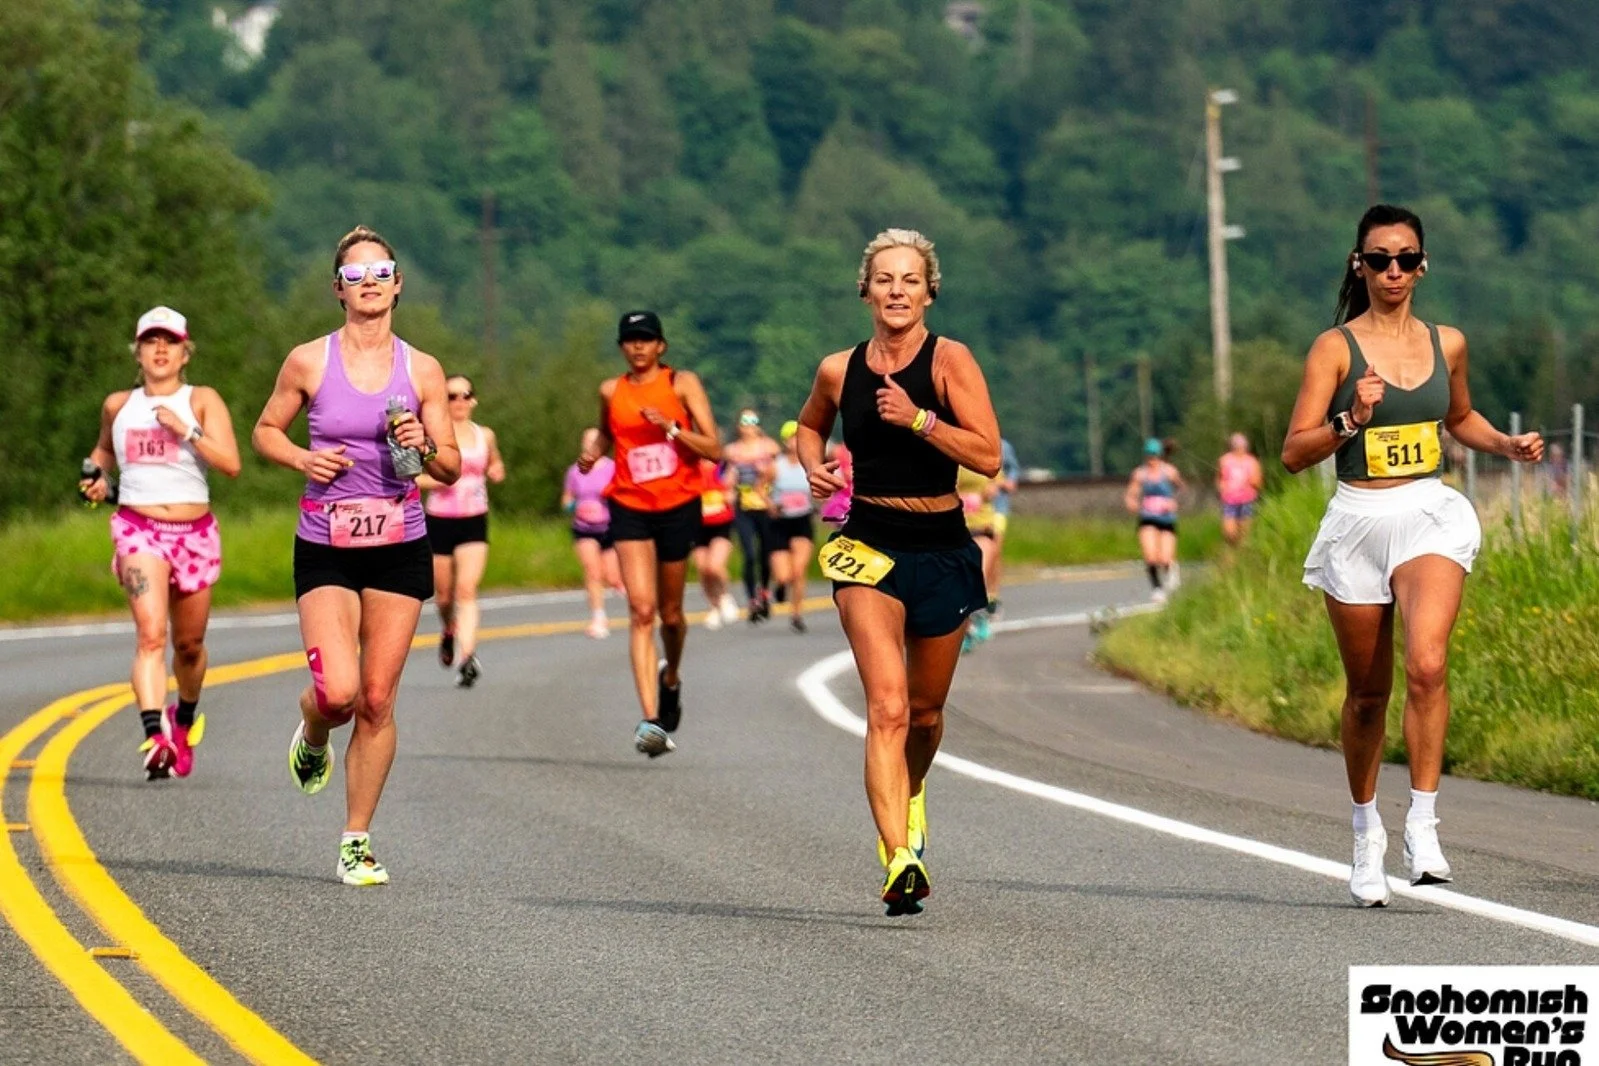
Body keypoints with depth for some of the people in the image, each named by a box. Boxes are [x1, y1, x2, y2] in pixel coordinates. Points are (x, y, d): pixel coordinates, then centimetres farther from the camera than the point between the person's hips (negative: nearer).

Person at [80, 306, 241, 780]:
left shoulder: (202, 401, 1)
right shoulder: (118, 405, 9)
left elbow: (231, 463, -10)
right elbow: (105, 447, 31)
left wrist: (186, 430, -19)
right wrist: (95, 474, 10)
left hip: (195, 532, 1)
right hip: (139, 529, -1)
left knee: (188, 644, 14)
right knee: (150, 633, -21)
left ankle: (184, 719, 42)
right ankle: (154, 737, -34)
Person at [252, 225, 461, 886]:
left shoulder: (422, 371, 2)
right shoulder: (309, 362, -2)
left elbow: (452, 468, 7)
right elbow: (266, 430, 11)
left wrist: (425, 446, -15)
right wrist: (302, 459, -8)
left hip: (400, 550, 2)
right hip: (325, 550, -1)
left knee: (377, 701, 0)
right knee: (338, 692, -16)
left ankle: (357, 842, 13)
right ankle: (312, 737, 22)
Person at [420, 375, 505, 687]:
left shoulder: (485, 436, 7)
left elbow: (495, 467, 25)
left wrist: (497, 472, 2)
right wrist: (436, 480, -21)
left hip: (474, 522, 0)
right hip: (438, 521, 0)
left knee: (467, 589, -16)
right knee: (444, 593, 9)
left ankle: (467, 658, -24)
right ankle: (449, 632, 43)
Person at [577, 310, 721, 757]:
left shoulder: (682, 384, -2)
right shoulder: (611, 391, 5)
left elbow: (714, 449, -7)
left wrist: (670, 428, -20)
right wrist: (593, 453, 5)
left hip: (678, 506, 0)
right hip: (630, 507, 0)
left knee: (670, 612, 13)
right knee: (641, 609, -16)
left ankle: (671, 678, 47)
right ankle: (651, 720, -24)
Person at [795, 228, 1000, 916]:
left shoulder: (950, 360, -6)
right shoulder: (840, 370, 2)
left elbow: (988, 456, -13)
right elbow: (809, 425, 25)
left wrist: (918, 418, -22)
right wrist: (813, 467, 4)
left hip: (942, 552, 0)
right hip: (869, 548, 0)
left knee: (925, 711, 16)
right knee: (887, 706, -18)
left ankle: (910, 793, 50)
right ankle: (900, 861, -26)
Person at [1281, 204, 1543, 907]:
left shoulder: (1446, 344, 8)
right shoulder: (1336, 347, -3)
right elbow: (1294, 453, -8)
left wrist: (1509, 445, 11)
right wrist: (1351, 420, -24)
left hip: (1430, 517, 1)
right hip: (1358, 524, -1)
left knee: (1427, 664, -23)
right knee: (1367, 691, 8)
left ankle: (1422, 825, -21)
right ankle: (1365, 829, 28)